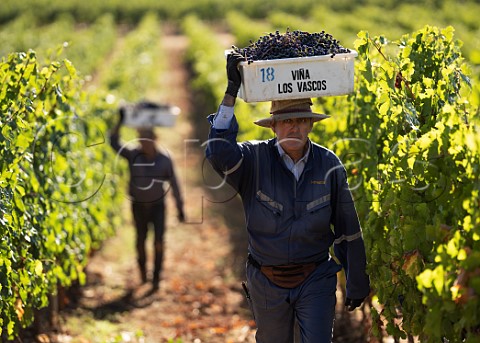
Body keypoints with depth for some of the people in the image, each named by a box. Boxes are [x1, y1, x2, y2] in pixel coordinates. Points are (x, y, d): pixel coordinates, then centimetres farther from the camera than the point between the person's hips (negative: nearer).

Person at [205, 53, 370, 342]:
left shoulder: (329, 165, -5)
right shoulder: (255, 159, -9)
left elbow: (348, 230, 2)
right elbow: (219, 153, -32)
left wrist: (357, 283, 7)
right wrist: (232, 91, -32)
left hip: (316, 280, 0)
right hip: (267, 283, 1)